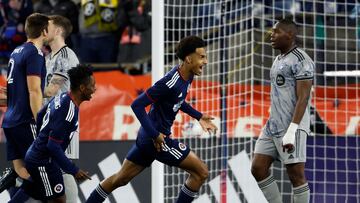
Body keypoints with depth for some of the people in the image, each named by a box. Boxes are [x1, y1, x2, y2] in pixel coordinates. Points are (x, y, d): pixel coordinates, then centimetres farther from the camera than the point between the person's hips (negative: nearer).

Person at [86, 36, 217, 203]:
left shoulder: (187, 76, 3)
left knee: (120, 179, 18)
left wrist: (199, 117, 17)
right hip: (156, 139, -9)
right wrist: (155, 135, -23)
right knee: (201, 172, -5)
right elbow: (137, 105, -24)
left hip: (147, 137, 9)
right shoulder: (170, 83, -25)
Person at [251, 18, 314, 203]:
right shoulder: (279, 61, 18)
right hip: (273, 126, 10)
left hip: (292, 127, -10)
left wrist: (291, 131, -25)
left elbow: (303, 98, -18)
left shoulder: (301, 61, -11)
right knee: (258, 169, 4)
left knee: (296, 175, -7)